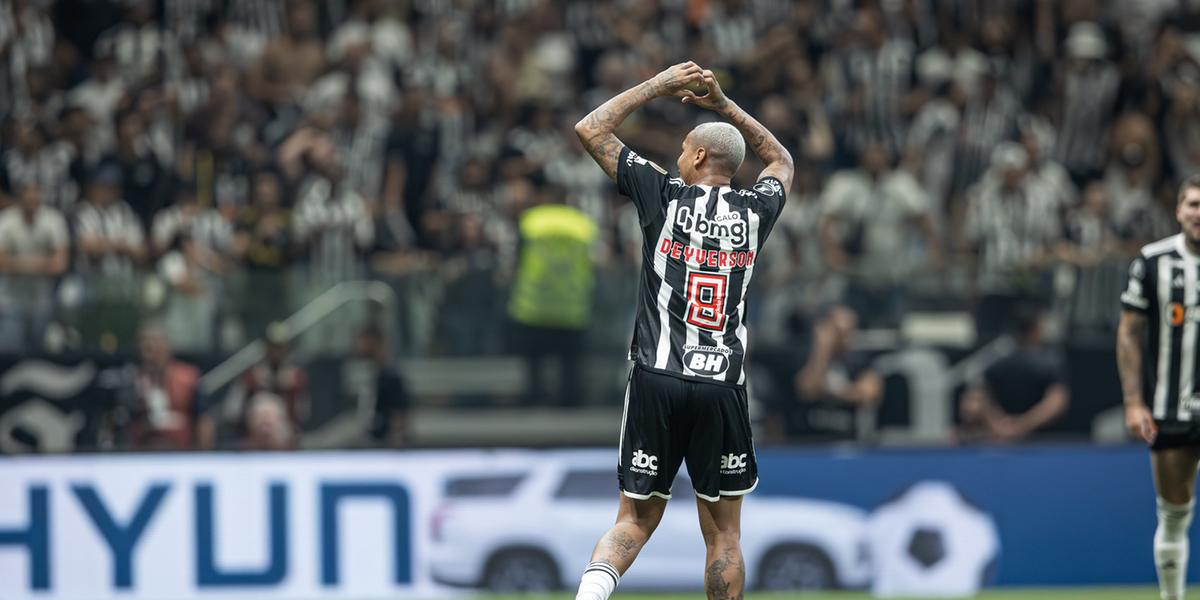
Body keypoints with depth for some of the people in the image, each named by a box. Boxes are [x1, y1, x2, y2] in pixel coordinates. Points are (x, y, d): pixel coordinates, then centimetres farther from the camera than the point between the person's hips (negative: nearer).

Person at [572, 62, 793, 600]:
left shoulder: (664, 195, 3)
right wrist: (724, 106, 31)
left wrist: (659, 86, 20)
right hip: (722, 387, 1)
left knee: (637, 518, 6)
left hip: (656, 380, 0)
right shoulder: (755, 211, 8)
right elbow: (781, 161, 33)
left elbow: (590, 130, 14)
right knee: (723, 530, 8)